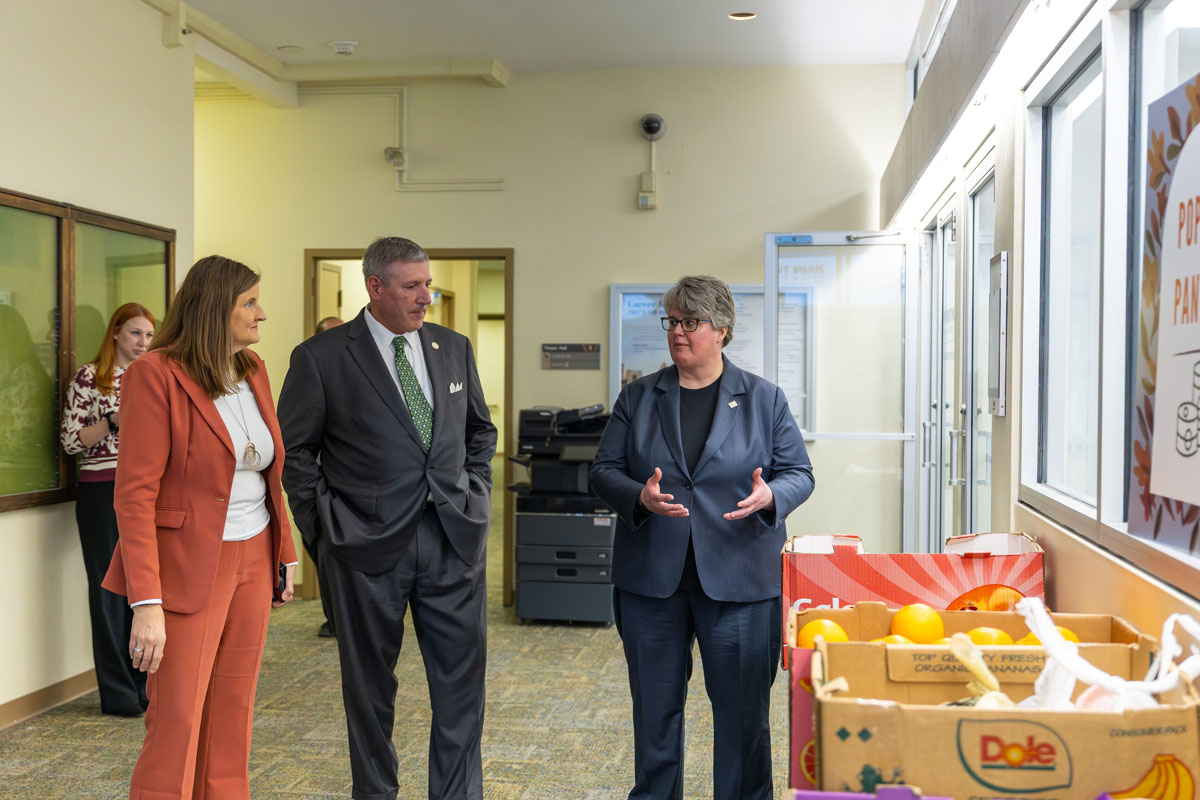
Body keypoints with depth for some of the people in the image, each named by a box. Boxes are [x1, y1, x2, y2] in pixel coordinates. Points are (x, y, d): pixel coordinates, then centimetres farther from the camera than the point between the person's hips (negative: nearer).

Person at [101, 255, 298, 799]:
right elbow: (135, 495, -16)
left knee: (233, 717, 11)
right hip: (189, 569, -6)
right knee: (177, 725, -1)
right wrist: (147, 603, -21)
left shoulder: (253, 371, 8)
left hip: (253, 560, 6)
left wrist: (284, 552, 12)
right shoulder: (155, 375, -12)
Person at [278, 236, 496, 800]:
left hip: (453, 538, 3)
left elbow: (480, 430, 20)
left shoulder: (454, 348, 8)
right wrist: (324, 527, -4)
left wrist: (474, 493, 9)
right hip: (368, 544, -3)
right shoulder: (321, 357, -4)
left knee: (462, 678, 6)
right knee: (370, 683, 12)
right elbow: (293, 452, 0)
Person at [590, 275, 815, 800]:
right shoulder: (637, 398, 7)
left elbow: (799, 474, 3)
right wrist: (640, 497, -17)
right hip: (651, 578, 2)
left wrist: (770, 497, -19)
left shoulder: (764, 399, 4)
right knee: (655, 706, 12)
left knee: (743, 711, 6)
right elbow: (604, 472, 4)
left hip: (739, 578, -1)